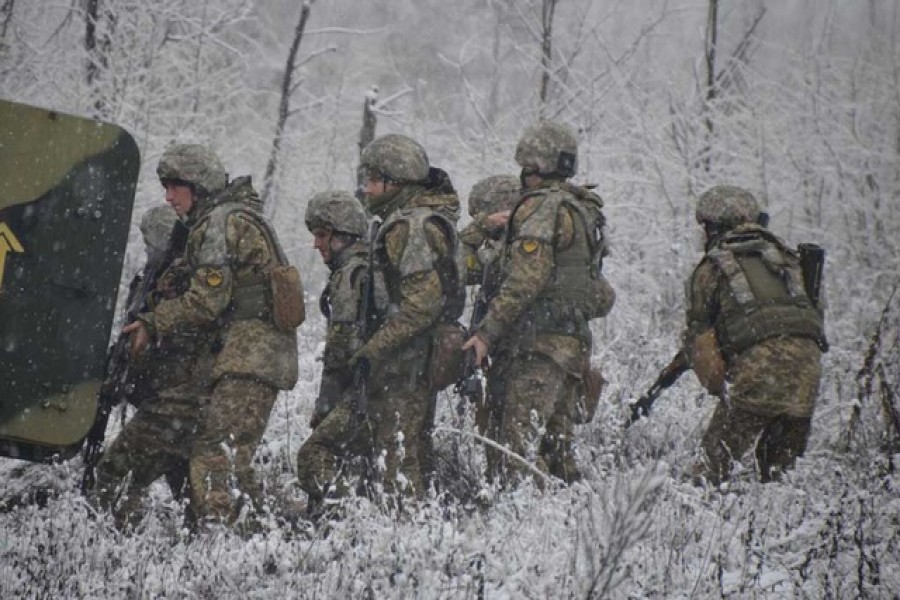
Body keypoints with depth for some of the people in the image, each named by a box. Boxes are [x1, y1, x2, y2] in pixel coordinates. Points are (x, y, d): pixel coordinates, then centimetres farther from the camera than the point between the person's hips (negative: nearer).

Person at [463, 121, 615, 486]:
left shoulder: (542, 208, -10)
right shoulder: (584, 210, 19)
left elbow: (525, 280, -19)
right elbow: (600, 297, 23)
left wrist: (486, 333, -17)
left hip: (538, 344, -10)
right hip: (574, 342, 10)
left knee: (520, 446, -13)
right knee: (556, 444, 12)